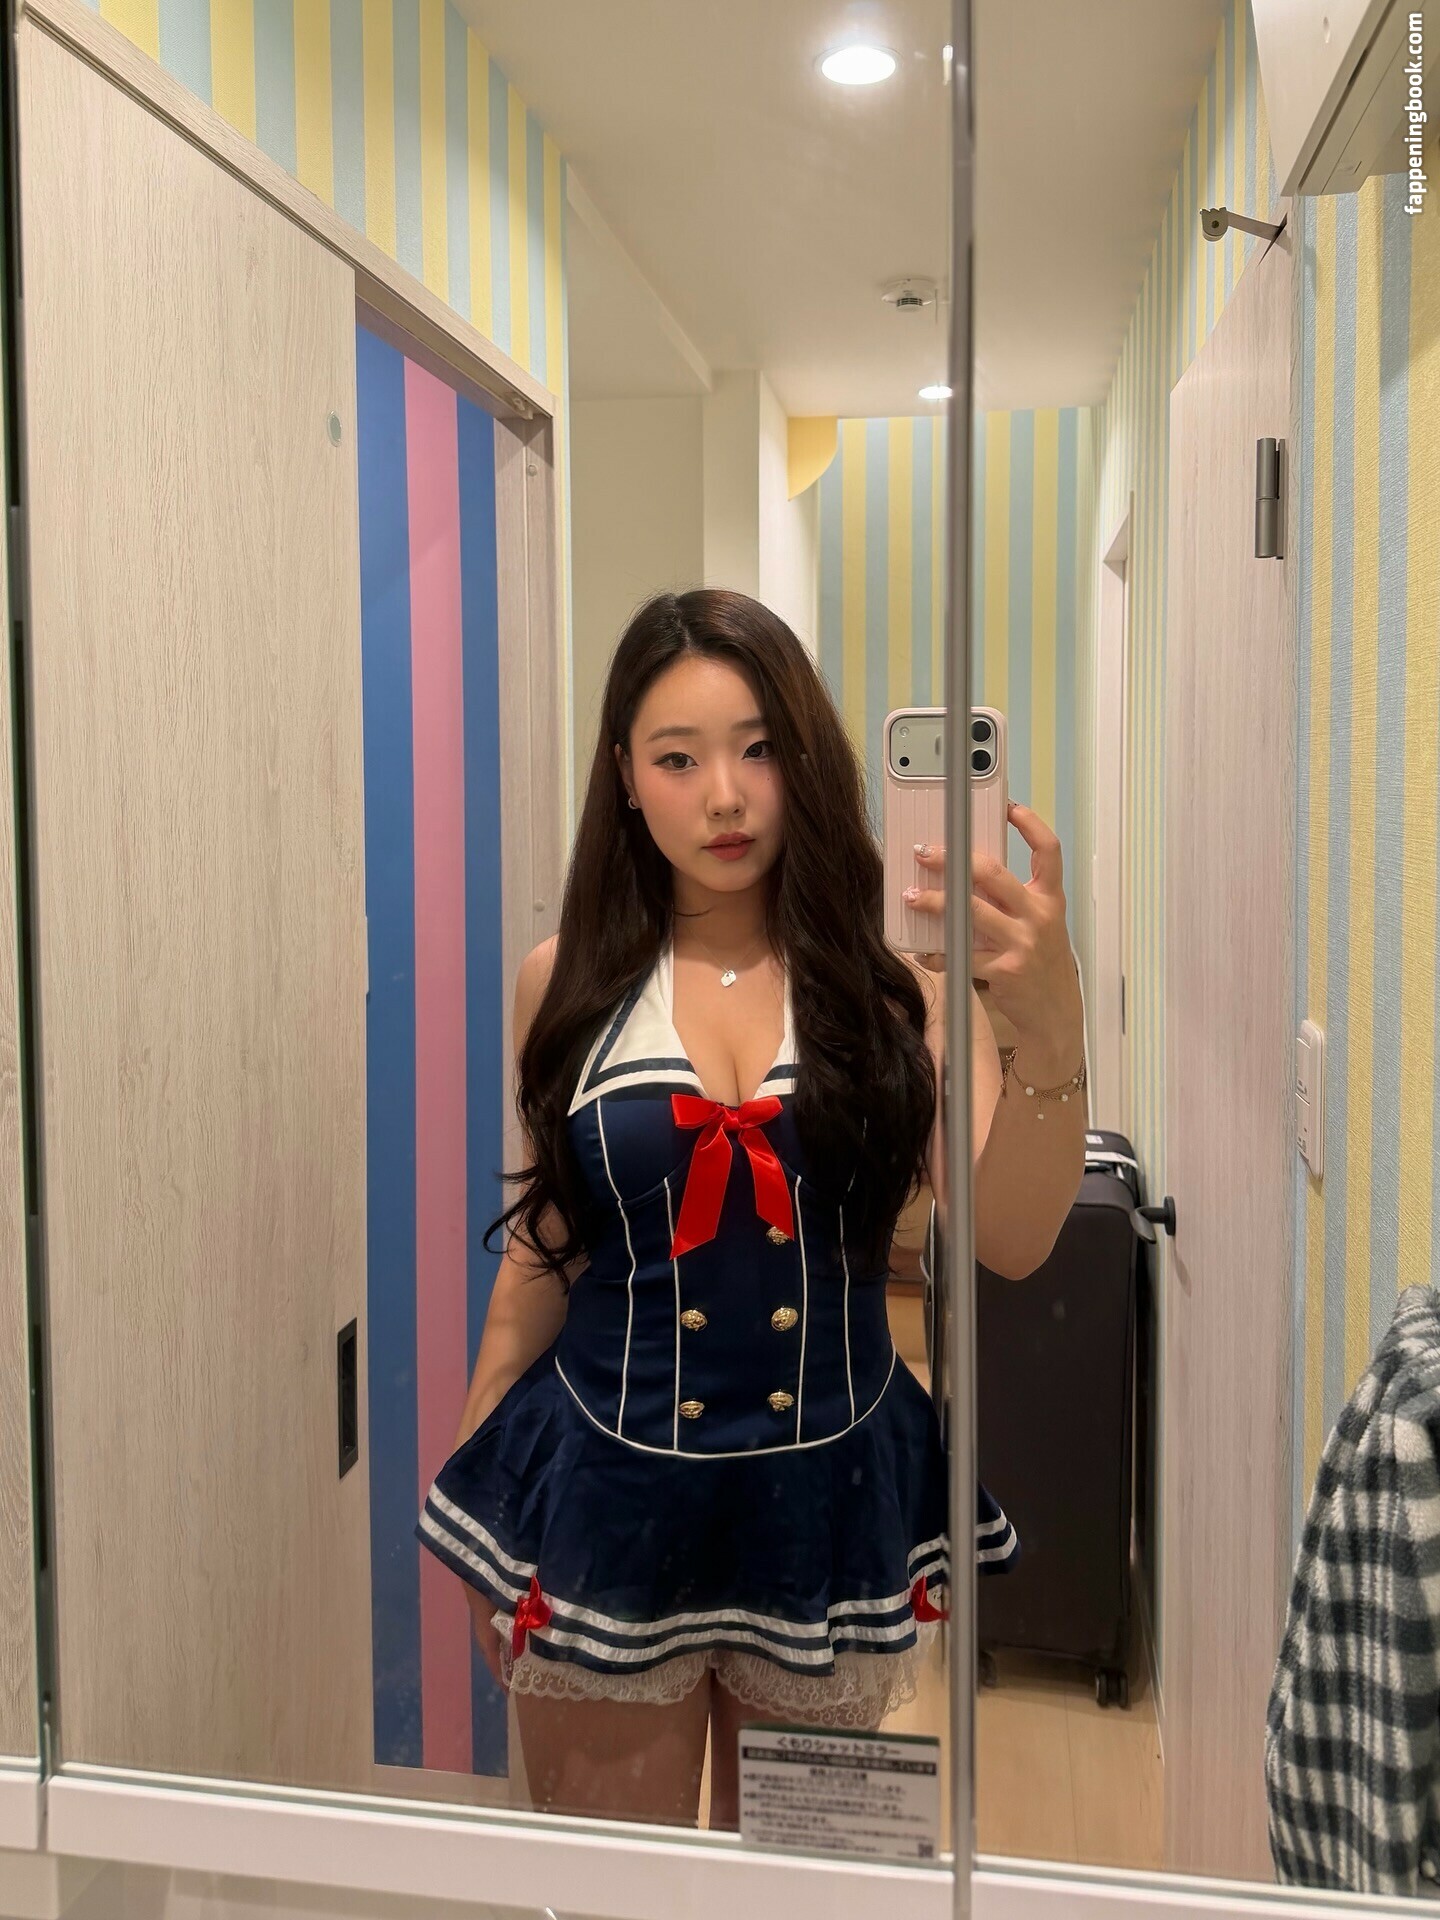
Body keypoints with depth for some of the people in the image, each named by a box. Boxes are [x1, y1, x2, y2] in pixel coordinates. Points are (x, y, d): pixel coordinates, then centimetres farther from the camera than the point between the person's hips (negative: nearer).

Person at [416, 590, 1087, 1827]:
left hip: (828, 1497, 1)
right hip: (607, 1494, 0)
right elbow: (546, 1250, 6)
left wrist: (1050, 1029, -34)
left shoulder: (891, 983, -7)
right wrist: (476, 1493, 12)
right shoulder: (570, 984, -4)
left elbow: (1010, 1241, -17)